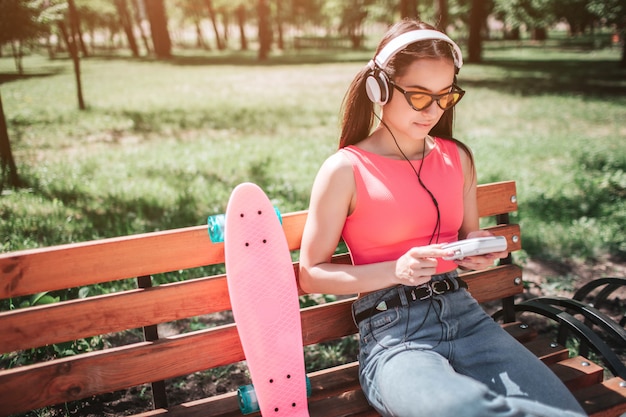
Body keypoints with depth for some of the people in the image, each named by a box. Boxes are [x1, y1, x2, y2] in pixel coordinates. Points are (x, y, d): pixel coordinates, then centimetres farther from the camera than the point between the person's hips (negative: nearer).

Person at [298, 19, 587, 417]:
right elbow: (311, 274, -3)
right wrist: (395, 271, -15)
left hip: (466, 314, 5)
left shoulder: (458, 158, 11)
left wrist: (478, 253, 1)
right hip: (392, 333, -4)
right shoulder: (344, 170, -4)